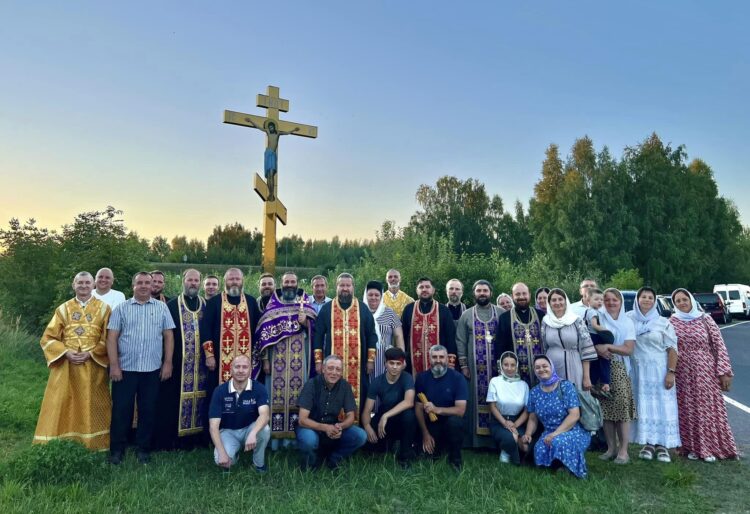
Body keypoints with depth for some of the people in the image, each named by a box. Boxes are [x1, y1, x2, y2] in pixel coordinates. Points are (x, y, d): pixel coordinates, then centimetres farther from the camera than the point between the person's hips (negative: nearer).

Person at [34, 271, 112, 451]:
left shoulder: (103, 308, 3)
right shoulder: (63, 309, 8)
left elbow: (108, 340, -1)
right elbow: (48, 338, 4)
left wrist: (91, 354, -14)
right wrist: (66, 352, -12)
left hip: (93, 367, -2)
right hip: (66, 367, 2)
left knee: (91, 408, 3)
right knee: (61, 408, 5)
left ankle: (93, 446, 14)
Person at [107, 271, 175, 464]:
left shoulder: (162, 307, 6)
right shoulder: (121, 308, 4)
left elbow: (168, 336, 5)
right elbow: (112, 338, 0)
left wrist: (167, 363, -1)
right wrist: (114, 365, -7)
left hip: (152, 369, 1)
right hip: (125, 368, -1)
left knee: (148, 411, 8)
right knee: (121, 410, 5)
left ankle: (144, 449, 21)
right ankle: (117, 449, 20)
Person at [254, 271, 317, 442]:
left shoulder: (305, 303, 9)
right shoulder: (272, 304, 7)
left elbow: (314, 327, 5)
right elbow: (264, 332, 2)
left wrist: (305, 322, -17)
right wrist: (265, 359, -4)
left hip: (299, 357, 0)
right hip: (277, 357, 0)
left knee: (298, 393, -1)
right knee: (276, 394, -2)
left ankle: (295, 434, 8)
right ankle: (275, 435, 6)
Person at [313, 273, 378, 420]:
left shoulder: (363, 308, 6)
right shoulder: (326, 309, 5)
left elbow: (371, 335, 6)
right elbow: (318, 335, 4)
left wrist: (371, 360, 0)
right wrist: (318, 361, -1)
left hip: (357, 364, 0)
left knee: (357, 396, 4)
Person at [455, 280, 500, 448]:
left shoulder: (501, 314, 6)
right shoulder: (466, 315, 6)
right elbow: (460, 341, 4)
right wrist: (463, 365, -2)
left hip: (496, 366, 0)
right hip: (475, 368, 0)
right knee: (477, 400, 2)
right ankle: (476, 439, 10)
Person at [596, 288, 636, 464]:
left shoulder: (627, 322, 4)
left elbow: (628, 349, -5)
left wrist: (607, 347, -13)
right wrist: (597, 349, -17)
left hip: (619, 369, -1)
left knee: (622, 408, -4)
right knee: (606, 409, 4)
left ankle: (623, 450, 4)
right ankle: (611, 448, 15)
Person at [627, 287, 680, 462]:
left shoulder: (663, 323, 0)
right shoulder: (628, 319, 3)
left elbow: (672, 349, -2)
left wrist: (671, 372, -9)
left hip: (659, 371, -1)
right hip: (638, 371, 1)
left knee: (662, 406, 0)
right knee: (643, 406, 5)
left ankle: (662, 445, 9)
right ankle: (648, 443, 13)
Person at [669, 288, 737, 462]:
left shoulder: (705, 319, -2)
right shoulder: (671, 322, 1)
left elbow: (719, 346, -4)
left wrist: (724, 372, -8)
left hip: (706, 373, -1)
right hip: (683, 375, 1)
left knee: (709, 409, 2)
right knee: (688, 411, 6)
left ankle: (710, 447, 15)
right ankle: (693, 447, 17)